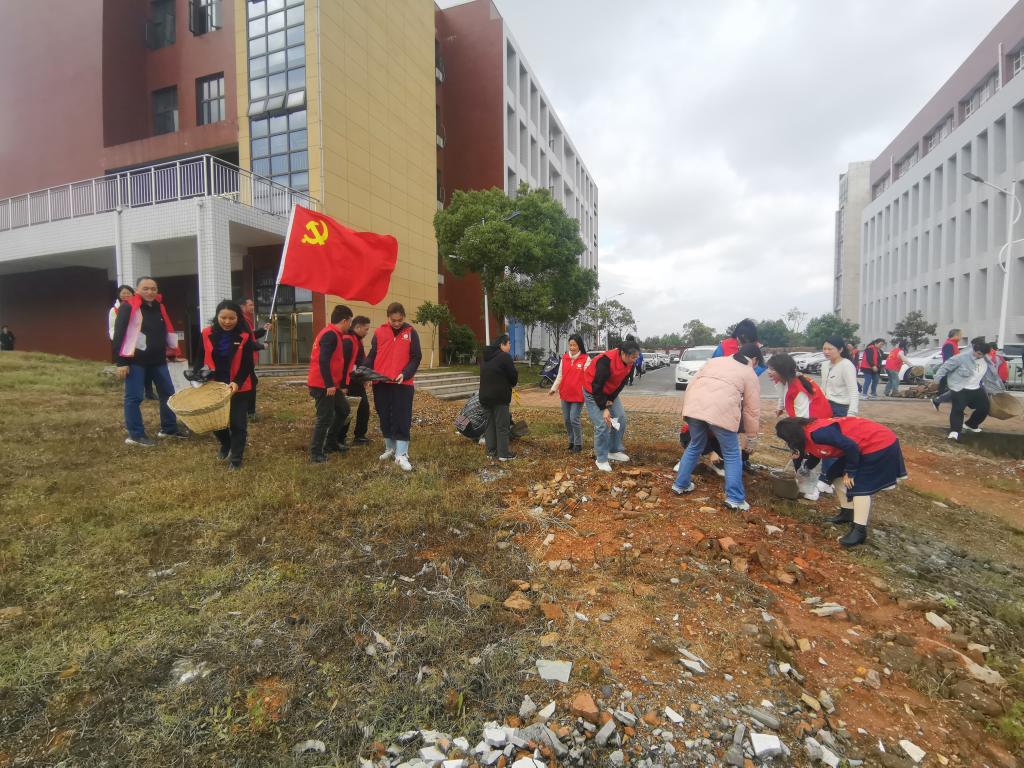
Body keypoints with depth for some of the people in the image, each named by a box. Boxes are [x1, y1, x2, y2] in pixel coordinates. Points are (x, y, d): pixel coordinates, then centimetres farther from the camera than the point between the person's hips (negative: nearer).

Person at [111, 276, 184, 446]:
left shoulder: (159, 307, 11)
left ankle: (169, 428, 23)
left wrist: (172, 352, 19)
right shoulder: (128, 307, -8)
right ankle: (136, 435, 9)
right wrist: (121, 362, -16)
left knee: (168, 393, 11)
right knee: (134, 398, 0)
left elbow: (166, 332, 23)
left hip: (158, 360, 7)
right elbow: (119, 335, -12)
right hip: (135, 361, -6)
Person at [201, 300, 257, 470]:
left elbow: (247, 365, -11)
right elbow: (202, 358, 8)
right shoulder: (207, 334, -3)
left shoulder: (244, 336, -11)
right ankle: (226, 444, 40)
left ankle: (236, 458, 19)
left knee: (237, 423, 3)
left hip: (240, 387, -3)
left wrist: (237, 383, -24)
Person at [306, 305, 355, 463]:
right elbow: (323, 360, -25)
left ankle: (331, 443, 27)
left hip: (330, 384, 10)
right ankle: (315, 453, 4)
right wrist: (329, 384, -25)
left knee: (343, 409, 19)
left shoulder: (333, 334, 16)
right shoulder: (331, 335, -16)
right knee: (325, 418, -4)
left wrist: (338, 384, 25)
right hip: (323, 385, -10)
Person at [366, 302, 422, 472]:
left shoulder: (411, 333, 1)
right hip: (381, 383, 3)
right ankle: (390, 448, 28)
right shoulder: (379, 333, 5)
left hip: (403, 384, -3)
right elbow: (371, 356, 10)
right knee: (385, 418, 12)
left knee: (402, 419, -5)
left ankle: (401, 455, -1)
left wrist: (405, 374, -16)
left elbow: (416, 358, -1)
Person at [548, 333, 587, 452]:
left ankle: (578, 444, 11)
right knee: (567, 420, 11)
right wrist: (554, 388, 0)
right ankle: (571, 441, 28)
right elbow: (560, 375, 10)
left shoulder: (586, 359, -6)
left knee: (574, 419, -6)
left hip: (578, 395, -5)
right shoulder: (564, 358, 7)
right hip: (565, 395, 5)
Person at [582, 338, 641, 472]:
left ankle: (615, 451, 18)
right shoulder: (606, 361, -34)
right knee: (602, 425, -12)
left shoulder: (629, 363, -11)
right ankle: (601, 459, 0)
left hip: (610, 392, 8)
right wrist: (604, 408, -27)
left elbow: (621, 383, 0)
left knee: (621, 419, 3)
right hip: (593, 392, -7)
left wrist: (611, 399, -10)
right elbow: (596, 386, -29)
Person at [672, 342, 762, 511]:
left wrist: (688, 408, 27)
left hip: (695, 406, 4)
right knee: (732, 455, 13)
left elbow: (692, 383, 22)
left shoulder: (715, 360, 30)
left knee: (695, 446, 24)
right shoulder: (750, 374, 19)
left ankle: (680, 484, 32)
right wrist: (751, 439, 26)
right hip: (721, 411, -4)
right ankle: (735, 499, 13)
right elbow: (752, 410, 18)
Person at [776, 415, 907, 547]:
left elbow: (851, 447, -27)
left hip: (880, 444, -10)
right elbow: (813, 460, 14)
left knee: (860, 485, -11)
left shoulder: (817, 433, -30)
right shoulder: (807, 436, 2)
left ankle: (859, 530, -7)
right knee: (836, 474, 12)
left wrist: (850, 473, -16)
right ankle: (847, 512, 25)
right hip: (861, 446, 10)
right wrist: (800, 457, -5)